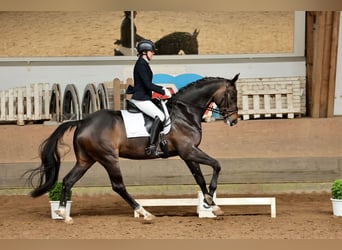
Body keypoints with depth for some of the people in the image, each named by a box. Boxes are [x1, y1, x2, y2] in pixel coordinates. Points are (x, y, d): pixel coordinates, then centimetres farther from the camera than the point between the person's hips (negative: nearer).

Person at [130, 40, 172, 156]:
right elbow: (148, 85, -21)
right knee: (160, 116, -22)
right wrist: (163, 92, -14)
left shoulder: (144, 64, 16)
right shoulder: (141, 64, -15)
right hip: (140, 99, -11)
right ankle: (152, 146, -28)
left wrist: (162, 88, 15)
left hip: (143, 98, 11)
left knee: (160, 115, 17)